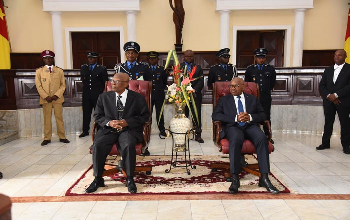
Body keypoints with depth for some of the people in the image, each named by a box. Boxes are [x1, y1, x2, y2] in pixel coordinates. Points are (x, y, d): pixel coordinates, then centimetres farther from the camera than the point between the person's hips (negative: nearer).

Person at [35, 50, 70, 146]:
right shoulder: (39, 71, 7)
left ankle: (62, 137, 11)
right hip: (45, 99, 0)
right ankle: (47, 138, 11)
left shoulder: (59, 70, 8)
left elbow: (63, 85, 5)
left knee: (59, 117, 3)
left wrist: (56, 95, -9)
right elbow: (38, 86, 2)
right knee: (47, 118, 4)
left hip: (57, 98, 0)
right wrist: (46, 97, -10)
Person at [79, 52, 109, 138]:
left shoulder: (102, 69, 0)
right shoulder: (83, 67, 11)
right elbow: (82, 79, 18)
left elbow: (105, 82, 1)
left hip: (97, 95, -3)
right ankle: (85, 131, 16)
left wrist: (101, 91, -1)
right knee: (86, 112, 6)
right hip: (86, 94, 3)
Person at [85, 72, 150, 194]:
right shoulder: (104, 97, 12)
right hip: (108, 129, 3)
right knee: (97, 145, -25)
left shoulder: (138, 98, 5)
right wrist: (109, 123, -11)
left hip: (129, 130, -2)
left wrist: (127, 122, -12)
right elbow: (97, 115, 11)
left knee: (128, 145, -33)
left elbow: (145, 116, 2)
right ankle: (98, 179, -7)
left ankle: (130, 179, -15)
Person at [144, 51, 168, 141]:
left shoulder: (162, 69, 8)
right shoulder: (145, 69, 6)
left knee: (159, 113, 3)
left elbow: (165, 82, 15)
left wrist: (161, 89, 10)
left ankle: (162, 130, 12)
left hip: (159, 95, 0)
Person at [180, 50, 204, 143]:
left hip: (195, 95, 1)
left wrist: (195, 90, -13)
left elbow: (201, 81, 3)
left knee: (197, 115, 1)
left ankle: (198, 135, 6)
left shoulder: (198, 68, 14)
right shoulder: (179, 67, 11)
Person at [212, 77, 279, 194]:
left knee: (262, 138, -31)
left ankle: (264, 178, -27)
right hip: (233, 127, -2)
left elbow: (263, 115, 15)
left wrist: (250, 117, -7)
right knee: (236, 138, -37)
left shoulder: (252, 99, 25)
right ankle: (235, 179, -35)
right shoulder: (224, 100, 20)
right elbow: (215, 115, 3)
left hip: (250, 126, 2)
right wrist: (236, 118, -9)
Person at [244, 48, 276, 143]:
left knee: (267, 117, 6)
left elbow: (272, 83, 19)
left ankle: (268, 136, 15)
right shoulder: (250, 69, 4)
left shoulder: (271, 69, 6)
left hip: (266, 97, 1)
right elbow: (246, 83, 13)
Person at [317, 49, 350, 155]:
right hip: (329, 101, 4)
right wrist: (329, 96, -8)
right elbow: (322, 85, 8)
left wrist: (336, 95, -15)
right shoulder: (328, 70, 14)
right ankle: (325, 143, 16)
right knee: (328, 123, 8)